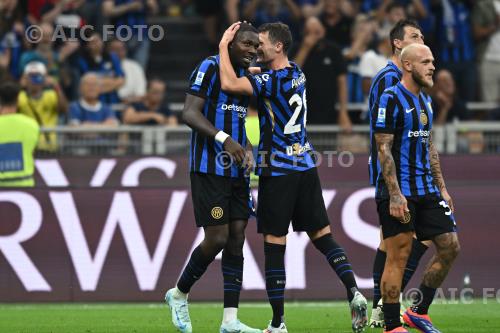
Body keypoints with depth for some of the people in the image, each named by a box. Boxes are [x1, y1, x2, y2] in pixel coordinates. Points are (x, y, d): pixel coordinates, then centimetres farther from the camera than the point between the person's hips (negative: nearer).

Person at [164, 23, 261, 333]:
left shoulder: (246, 75, 16)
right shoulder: (210, 68, -9)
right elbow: (190, 113, -18)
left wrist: (247, 149, 6)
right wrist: (224, 139, -29)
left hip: (236, 171, 8)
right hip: (209, 167, -8)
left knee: (237, 238, 3)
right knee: (217, 237, -10)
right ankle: (179, 294, 13)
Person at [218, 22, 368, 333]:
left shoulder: (273, 80, -15)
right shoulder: (297, 74, 11)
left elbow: (230, 84, -27)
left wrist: (224, 45, -15)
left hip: (278, 170, -8)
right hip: (306, 165, 8)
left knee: (274, 245, -1)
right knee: (322, 235, 8)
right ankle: (354, 292, -9)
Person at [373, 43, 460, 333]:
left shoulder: (426, 101, 15)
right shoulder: (391, 99, -11)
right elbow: (384, 149, -15)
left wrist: (442, 188, 18)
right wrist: (395, 195, -20)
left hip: (426, 190, 8)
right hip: (398, 193, -8)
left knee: (450, 248, 4)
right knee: (398, 257, -6)